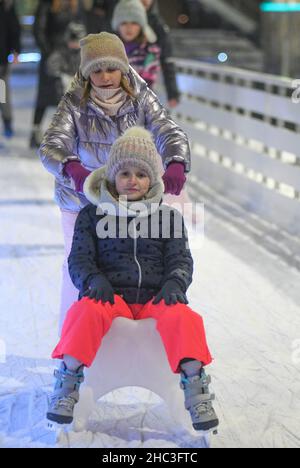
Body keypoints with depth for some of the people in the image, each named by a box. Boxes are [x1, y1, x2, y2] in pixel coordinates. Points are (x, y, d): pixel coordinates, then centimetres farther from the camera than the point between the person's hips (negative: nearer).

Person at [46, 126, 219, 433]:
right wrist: (94, 280, -16)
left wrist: (174, 283, -13)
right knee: (85, 312, -35)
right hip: (111, 296, -1)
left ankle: (194, 384, -28)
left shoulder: (168, 216, 18)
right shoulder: (92, 215, 15)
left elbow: (181, 259, 11)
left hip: (155, 298, 1)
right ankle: (68, 382, -28)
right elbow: (79, 258, 8)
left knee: (184, 318, -33)